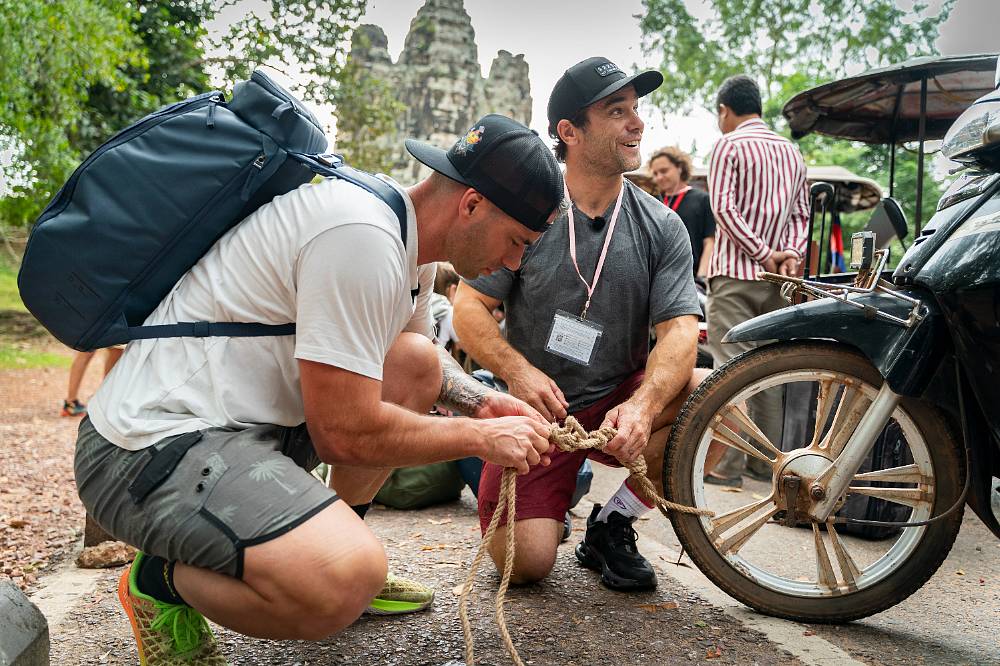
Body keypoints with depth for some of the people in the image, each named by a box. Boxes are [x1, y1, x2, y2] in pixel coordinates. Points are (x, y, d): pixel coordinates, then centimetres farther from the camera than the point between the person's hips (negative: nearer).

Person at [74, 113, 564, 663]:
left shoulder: (407, 231, 8)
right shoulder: (362, 237, -24)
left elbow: (419, 350, 26)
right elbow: (346, 431, -22)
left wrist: (484, 402, 8)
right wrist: (481, 438, -10)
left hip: (249, 417, 10)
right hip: (154, 447, -10)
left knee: (418, 364, 9)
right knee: (348, 582, -31)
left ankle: (337, 556, 16)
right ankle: (159, 582, 0)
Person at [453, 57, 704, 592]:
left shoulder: (661, 227, -2)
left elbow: (680, 330, -11)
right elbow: (469, 308, -5)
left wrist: (640, 408, -30)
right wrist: (518, 371, -23)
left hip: (620, 402, 2)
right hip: (539, 408, -2)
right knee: (525, 563, -16)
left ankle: (612, 524, -2)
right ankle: (559, 498, 22)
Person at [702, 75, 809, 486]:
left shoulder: (729, 145, -2)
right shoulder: (792, 152, 19)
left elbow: (724, 207, -12)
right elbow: (801, 213, 14)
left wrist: (764, 253, -11)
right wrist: (792, 253, 0)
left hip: (735, 271, -6)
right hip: (777, 280, 6)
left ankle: (726, 463, -6)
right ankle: (766, 460, 15)